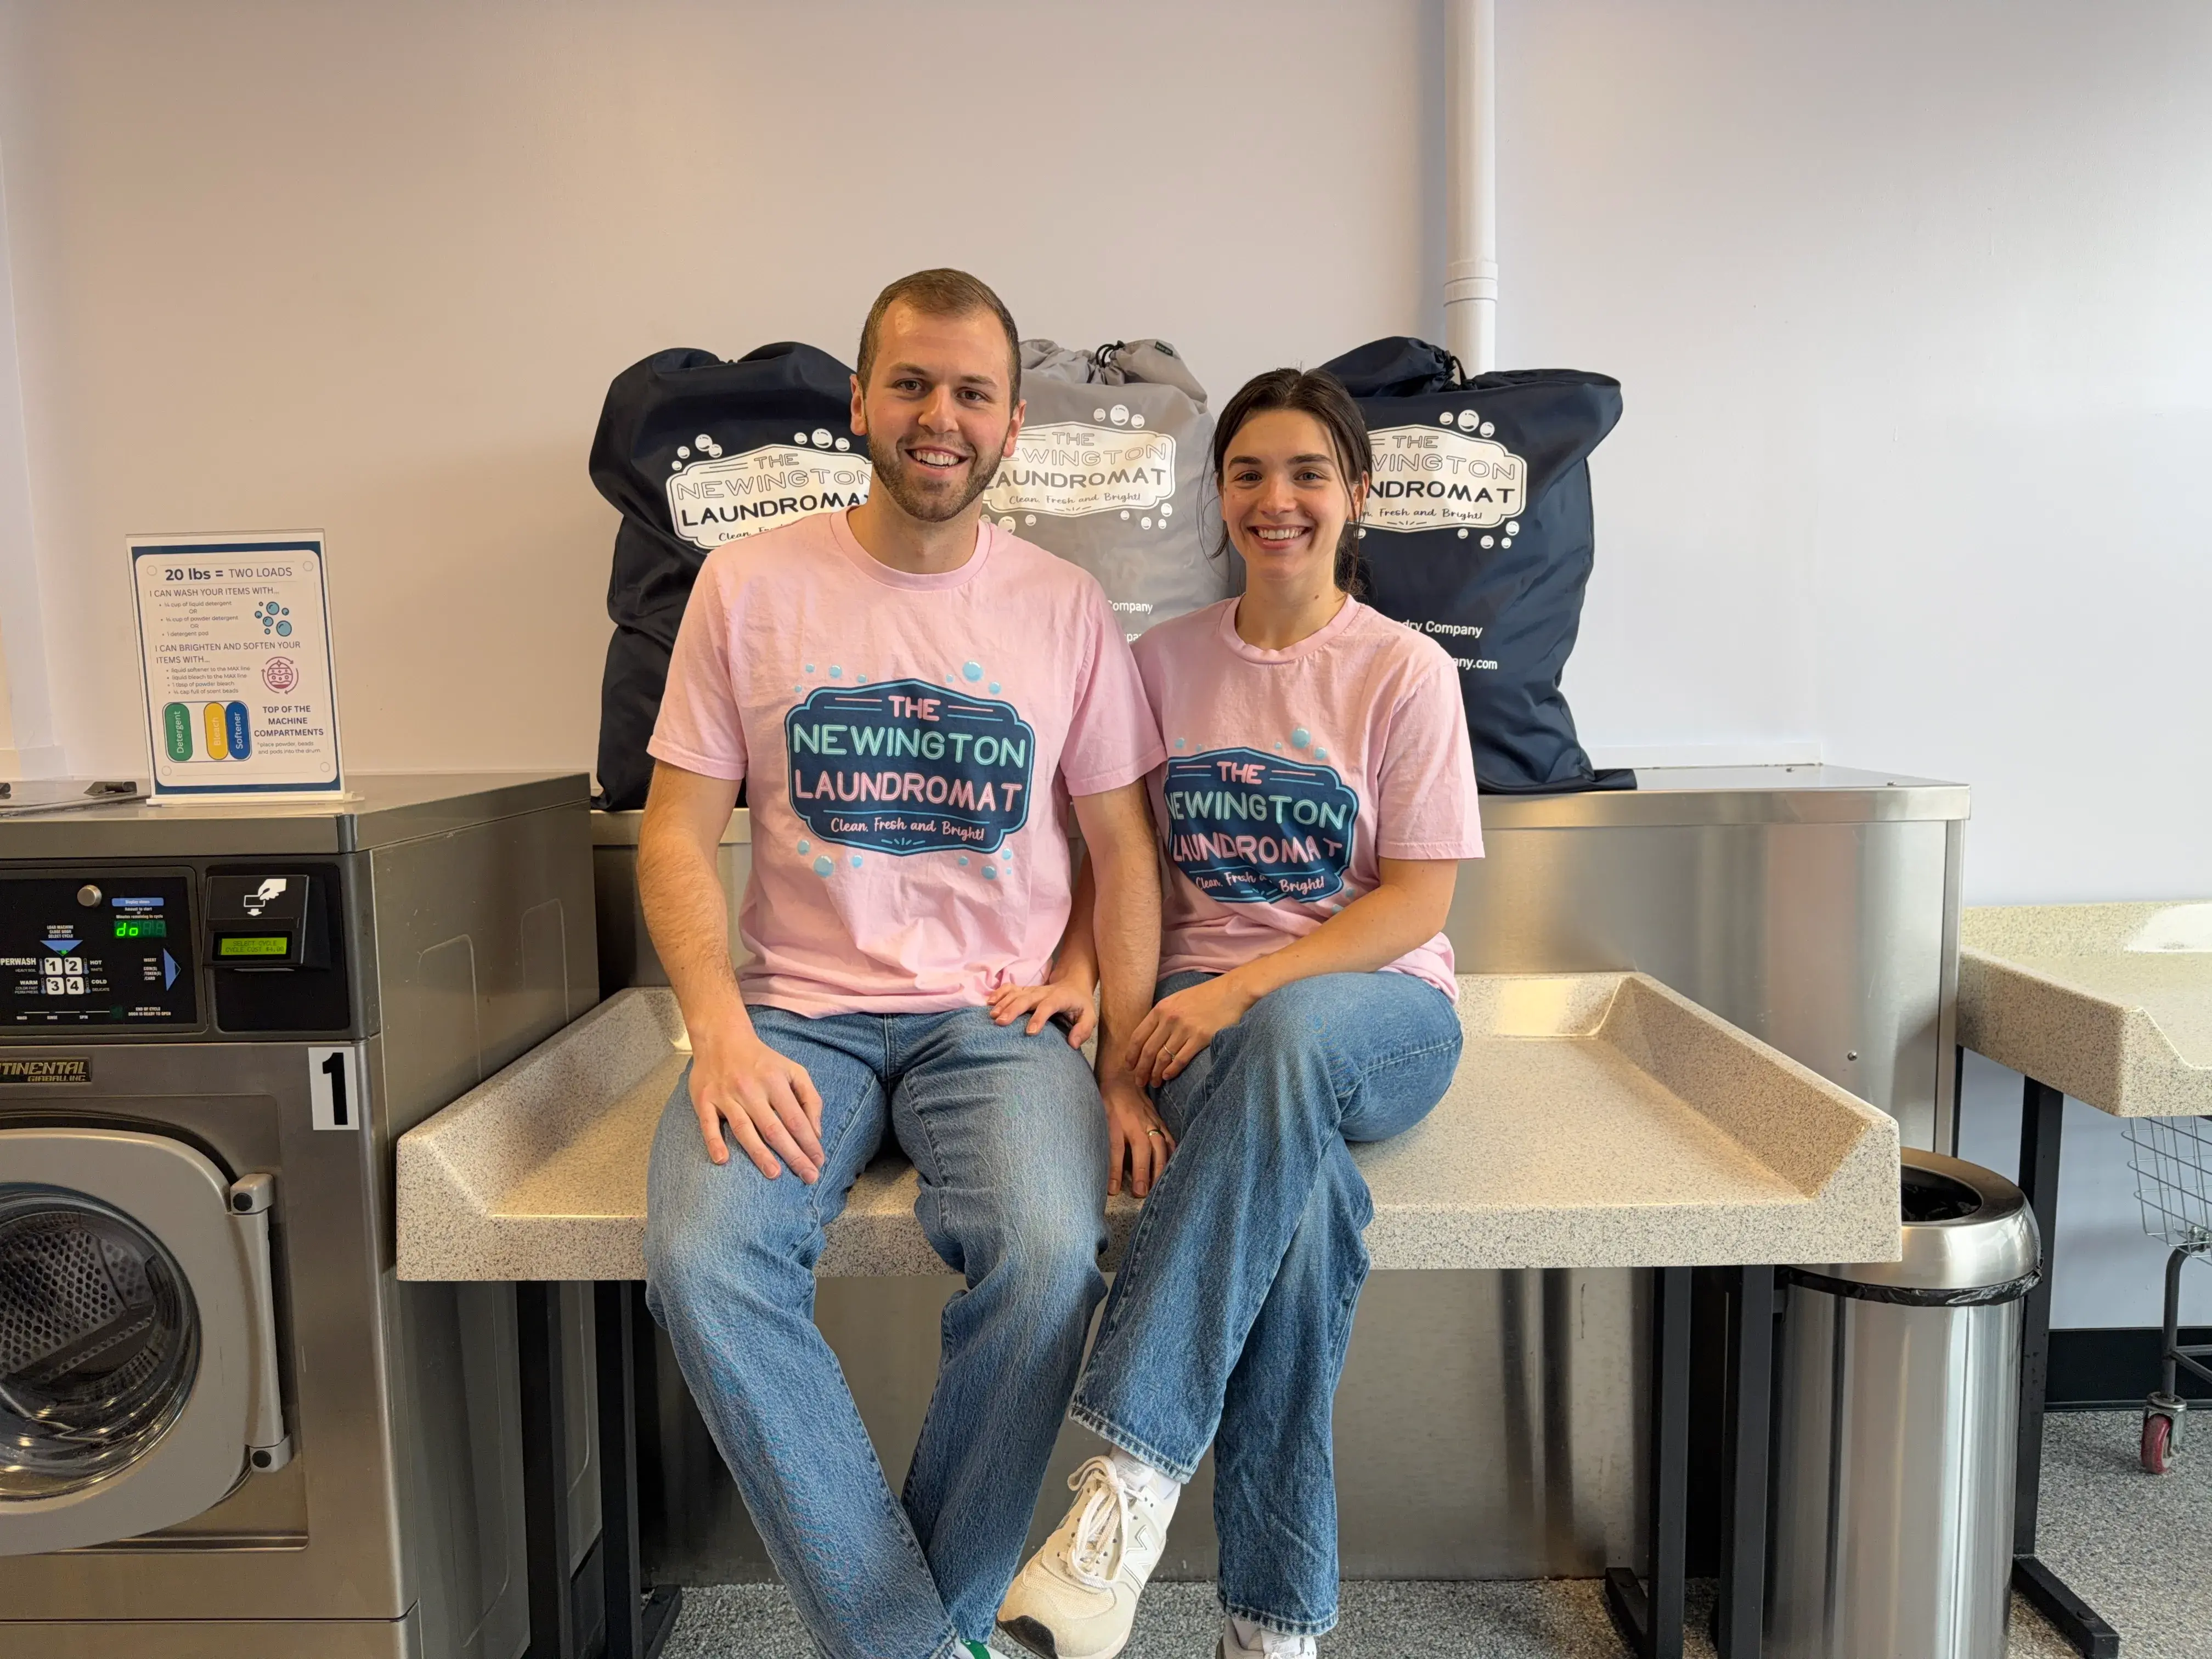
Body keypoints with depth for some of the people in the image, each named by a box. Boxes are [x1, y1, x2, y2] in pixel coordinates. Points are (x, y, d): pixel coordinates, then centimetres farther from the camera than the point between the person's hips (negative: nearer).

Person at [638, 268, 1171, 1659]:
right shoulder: (752, 583, 5)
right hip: (799, 1012, 1)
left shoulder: (1066, 607, 7)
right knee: (703, 1257, -27)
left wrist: (1124, 1064, -4)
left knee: (1050, 1253, -28)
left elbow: (1123, 850, 8)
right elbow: (678, 831, 3)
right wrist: (724, 1032, -13)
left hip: (1002, 1013, 0)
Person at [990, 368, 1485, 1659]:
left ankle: (1133, 1471, -37)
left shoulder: (1405, 672, 1)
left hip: (1377, 1006, -1)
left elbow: (1416, 901, -5)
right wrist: (1078, 972, -9)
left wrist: (1243, 990, -18)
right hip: (1207, 1017, 2)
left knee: (1289, 1035, -40)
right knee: (1300, 1196, -34)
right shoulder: (1165, 660, 10)